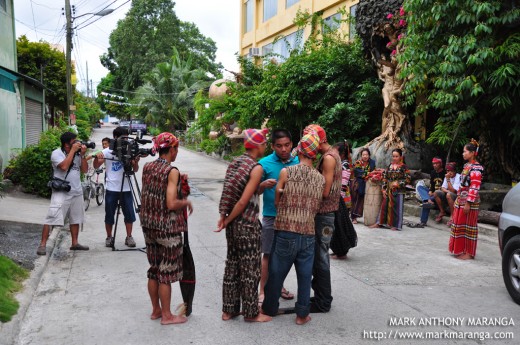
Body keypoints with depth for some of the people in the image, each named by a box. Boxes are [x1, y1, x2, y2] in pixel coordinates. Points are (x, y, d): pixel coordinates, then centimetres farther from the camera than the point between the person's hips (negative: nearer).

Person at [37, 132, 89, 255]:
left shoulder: (77, 154, 9)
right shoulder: (57, 153, -8)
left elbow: (84, 170, 6)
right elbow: (64, 166, -26)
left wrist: (82, 155, -5)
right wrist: (73, 150, -19)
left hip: (77, 192, 7)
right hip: (61, 192, -6)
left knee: (75, 219, 13)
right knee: (51, 218, -10)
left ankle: (75, 243, 24)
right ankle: (42, 244, -6)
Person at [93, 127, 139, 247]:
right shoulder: (107, 151, -2)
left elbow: (135, 170, 3)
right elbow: (96, 166, -4)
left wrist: (136, 161, -17)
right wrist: (97, 158, -24)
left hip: (126, 188, 2)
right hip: (112, 189, -2)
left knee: (129, 214, 4)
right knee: (109, 215, 7)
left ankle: (129, 237, 15)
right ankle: (109, 237, 20)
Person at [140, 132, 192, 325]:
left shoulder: (147, 168, 4)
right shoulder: (172, 171, -17)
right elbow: (171, 204, -24)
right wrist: (186, 202, -5)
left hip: (149, 224, 7)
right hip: (167, 228, -7)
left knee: (154, 269, 17)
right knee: (166, 272, 4)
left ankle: (156, 310, 30)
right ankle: (166, 316, 15)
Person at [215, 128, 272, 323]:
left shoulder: (235, 162, 9)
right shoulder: (257, 168, -14)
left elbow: (230, 192, 7)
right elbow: (244, 200, -18)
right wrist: (228, 220, -10)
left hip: (233, 224, 8)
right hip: (248, 224, -8)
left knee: (232, 265, 15)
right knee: (250, 268, 4)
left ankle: (229, 310, 25)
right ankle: (251, 313, 16)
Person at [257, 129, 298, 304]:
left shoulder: (298, 162, 0)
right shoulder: (265, 163, -9)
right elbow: (255, 191, -4)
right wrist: (264, 185, -25)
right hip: (272, 216, -4)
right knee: (268, 254, 3)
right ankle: (263, 291, 14)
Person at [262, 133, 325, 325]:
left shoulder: (286, 172, -7)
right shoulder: (321, 178, 2)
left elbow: (277, 201, 2)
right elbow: (317, 208, 10)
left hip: (285, 232, -2)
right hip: (308, 234, 2)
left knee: (276, 273, 12)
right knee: (305, 275, 11)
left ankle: (269, 309, 26)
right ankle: (302, 314, 19)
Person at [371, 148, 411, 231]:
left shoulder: (403, 167, -4)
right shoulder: (390, 166, 9)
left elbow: (407, 179, -7)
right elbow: (385, 178, 11)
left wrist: (398, 184, -16)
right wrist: (383, 189, 4)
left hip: (398, 191, -4)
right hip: (389, 190, 4)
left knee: (396, 207, 0)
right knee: (384, 205, 6)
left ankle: (395, 225, 10)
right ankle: (379, 223, 13)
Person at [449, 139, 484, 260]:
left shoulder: (475, 168, -16)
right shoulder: (467, 165, 13)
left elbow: (474, 187, -20)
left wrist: (468, 203, -22)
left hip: (469, 202, -9)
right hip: (461, 200, 9)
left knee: (468, 226, -1)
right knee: (459, 225, 14)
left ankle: (469, 253, 9)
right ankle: (460, 250, 24)